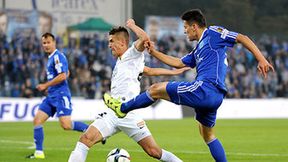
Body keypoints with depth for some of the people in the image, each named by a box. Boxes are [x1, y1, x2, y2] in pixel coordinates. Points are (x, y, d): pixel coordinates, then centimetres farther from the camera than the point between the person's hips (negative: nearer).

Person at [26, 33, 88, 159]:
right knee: (37, 120, 2)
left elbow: (62, 76, -21)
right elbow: (67, 73, 28)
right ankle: (39, 152, 5)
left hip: (60, 95, -10)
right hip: (51, 96, 10)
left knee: (66, 125, -18)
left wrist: (45, 85, -14)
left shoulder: (57, 57, -12)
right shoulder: (51, 58, 18)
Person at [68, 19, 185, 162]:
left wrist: (132, 25, 0)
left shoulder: (133, 54, 4)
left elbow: (144, 38, -18)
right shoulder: (120, 61, 24)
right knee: (85, 139, -12)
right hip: (111, 114, 7)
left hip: (128, 115, -7)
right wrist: (172, 72, 29)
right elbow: (150, 71, 31)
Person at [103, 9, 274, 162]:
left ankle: (122, 108, 16)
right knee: (207, 135, 23)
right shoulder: (198, 50, 28)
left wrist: (261, 59, -11)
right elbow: (178, 63, 34)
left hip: (205, 88, -10)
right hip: (215, 97, 10)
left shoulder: (212, 33, 3)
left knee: (156, 89, 0)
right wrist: (154, 52, 32)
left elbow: (242, 38, -2)